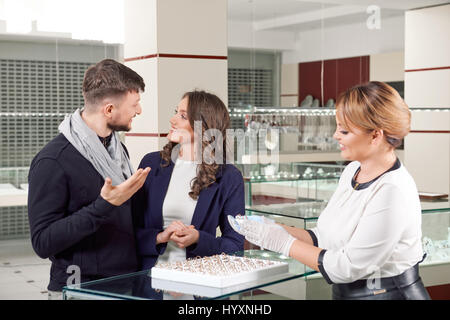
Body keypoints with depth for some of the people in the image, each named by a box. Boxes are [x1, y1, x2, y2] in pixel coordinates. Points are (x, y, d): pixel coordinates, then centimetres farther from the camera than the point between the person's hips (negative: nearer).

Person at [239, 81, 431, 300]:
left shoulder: (393, 192, -19)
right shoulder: (353, 170, 8)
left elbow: (347, 268, -18)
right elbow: (326, 237, 10)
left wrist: (285, 243, -12)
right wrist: (277, 231, -1)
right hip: (345, 292, 7)